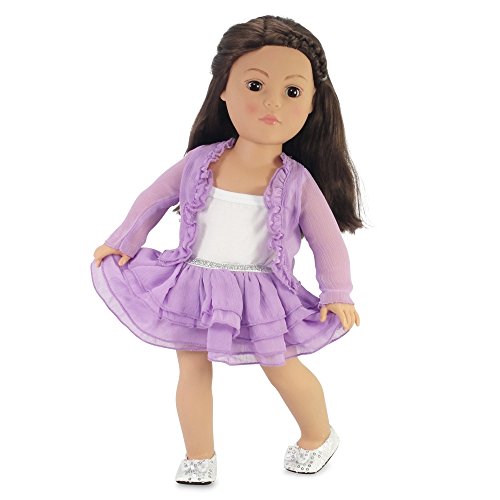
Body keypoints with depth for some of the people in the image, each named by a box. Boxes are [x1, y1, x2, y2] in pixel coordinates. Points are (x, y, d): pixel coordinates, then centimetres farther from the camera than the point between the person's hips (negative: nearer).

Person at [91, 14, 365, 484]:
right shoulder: (199, 163, -8)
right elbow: (154, 198, 8)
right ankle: (199, 458, 26)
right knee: (193, 367, 8)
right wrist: (122, 242, 9)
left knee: (282, 368, 5)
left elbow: (327, 240, -3)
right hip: (196, 286, 2)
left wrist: (337, 295, -6)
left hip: (262, 296, -2)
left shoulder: (298, 182, -13)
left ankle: (320, 436, 34)